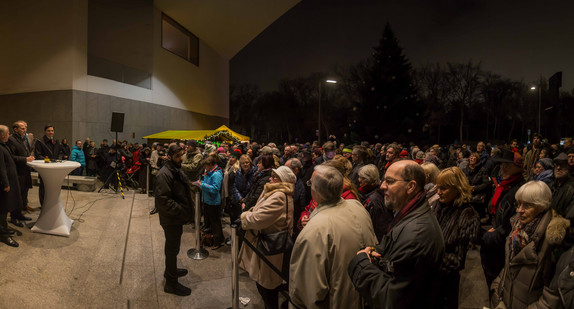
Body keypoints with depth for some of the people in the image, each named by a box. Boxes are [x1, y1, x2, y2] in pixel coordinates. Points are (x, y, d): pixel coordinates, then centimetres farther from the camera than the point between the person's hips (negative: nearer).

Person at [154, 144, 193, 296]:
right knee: (172, 248, 3)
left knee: (173, 246, 25)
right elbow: (163, 199, -29)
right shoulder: (164, 174, -23)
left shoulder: (177, 170, 10)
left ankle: (171, 270, 45)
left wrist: (187, 209, 10)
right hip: (171, 219, -9)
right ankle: (171, 283, 18)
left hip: (178, 217, 10)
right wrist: (182, 212, -26)